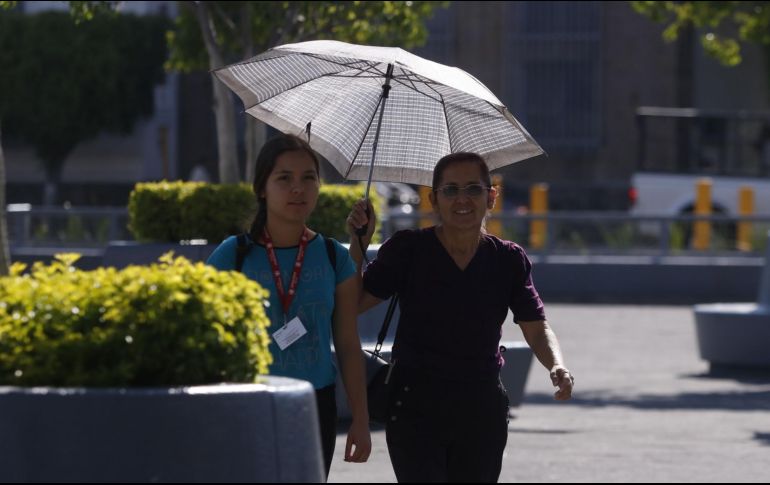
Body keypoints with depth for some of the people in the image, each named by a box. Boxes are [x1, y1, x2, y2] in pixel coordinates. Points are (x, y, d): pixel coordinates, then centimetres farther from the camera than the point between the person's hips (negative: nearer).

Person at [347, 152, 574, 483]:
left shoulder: (509, 260, 3)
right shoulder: (408, 249, -4)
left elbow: (536, 329, 2)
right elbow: (353, 304, -5)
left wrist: (557, 366, -17)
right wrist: (358, 244, -15)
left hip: (482, 409, 3)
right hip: (416, 407, -3)